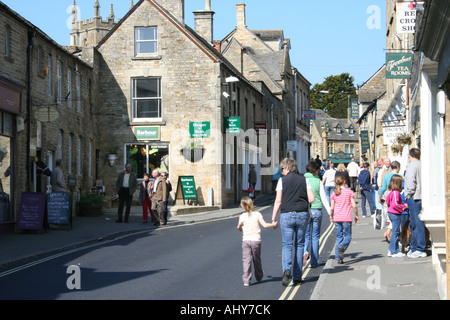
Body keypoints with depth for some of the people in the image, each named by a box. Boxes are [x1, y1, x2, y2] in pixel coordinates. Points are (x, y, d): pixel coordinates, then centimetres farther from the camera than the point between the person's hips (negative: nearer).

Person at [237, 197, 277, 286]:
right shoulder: (257, 215, -4)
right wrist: (273, 225, 7)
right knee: (257, 260, 16)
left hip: (246, 240, -1)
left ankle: (246, 280, -12)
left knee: (246, 260, -2)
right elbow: (264, 225, -9)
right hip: (256, 240, 1)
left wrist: (240, 228, 35)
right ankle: (259, 277, 32)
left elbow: (239, 227, 11)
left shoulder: (242, 216, -2)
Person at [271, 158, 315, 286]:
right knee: (299, 245, 12)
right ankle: (297, 276, 13)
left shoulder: (282, 180, -2)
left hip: (287, 215, -2)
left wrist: (273, 218, 1)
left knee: (287, 245, 2)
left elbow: (278, 201, -5)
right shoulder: (304, 180, 5)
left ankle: (287, 269, -24)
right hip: (302, 214, 2)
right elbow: (312, 199, 0)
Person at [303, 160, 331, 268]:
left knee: (305, 235, 11)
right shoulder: (318, 182, -2)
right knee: (315, 236, 8)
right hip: (316, 210, 0)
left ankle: (305, 252, -19)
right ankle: (314, 262, 10)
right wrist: (330, 213, 8)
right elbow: (324, 199, 1)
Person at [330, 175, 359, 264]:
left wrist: (331, 216, 21)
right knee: (348, 236, 7)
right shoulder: (349, 192, -3)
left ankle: (338, 258, 3)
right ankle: (342, 246, -25)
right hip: (346, 218, -3)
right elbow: (354, 205, -6)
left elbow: (332, 208, 4)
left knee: (339, 237, 9)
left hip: (337, 218, 3)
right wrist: (356, 215, 7)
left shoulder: (334, 193, 3)